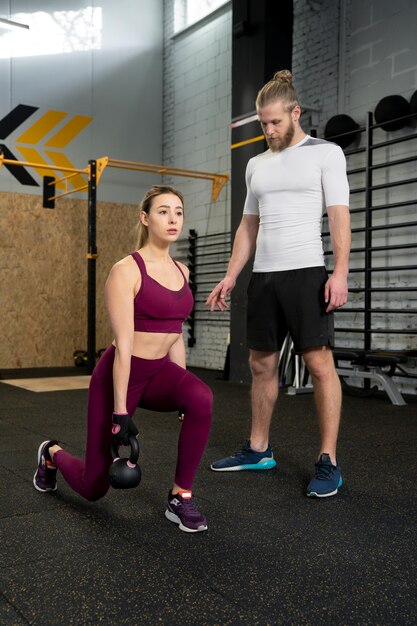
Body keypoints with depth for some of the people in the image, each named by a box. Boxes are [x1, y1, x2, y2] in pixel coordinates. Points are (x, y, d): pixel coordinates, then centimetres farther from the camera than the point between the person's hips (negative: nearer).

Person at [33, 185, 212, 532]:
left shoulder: (181, 271, 4)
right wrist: (120, 412, -22)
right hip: (121, 373, -5)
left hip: (160, 370, 6)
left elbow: (175, 337, 11)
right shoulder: (126, 270, -18)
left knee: (201, 398, -31)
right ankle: (53, 453, 43)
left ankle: (180, 497, -12)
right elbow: (123, 345, -22)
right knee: (94, 486, 7)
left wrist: (183, 392, 13)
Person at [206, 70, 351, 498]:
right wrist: (230, 276, 12)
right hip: (263, 275, 6)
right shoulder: (257, 165, 18)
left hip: (305, 272, -6)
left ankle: (328, 463, 0)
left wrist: (340, 272, -18)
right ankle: (258, 450, 21)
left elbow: (339, 216, -6)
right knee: (261, 364, 9)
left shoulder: (325, 153, 2)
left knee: (319, 363, -7)